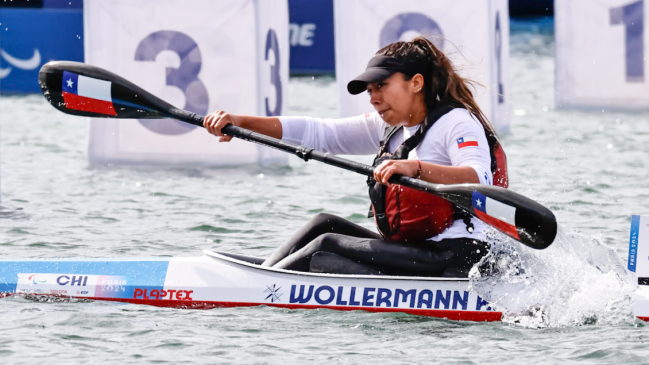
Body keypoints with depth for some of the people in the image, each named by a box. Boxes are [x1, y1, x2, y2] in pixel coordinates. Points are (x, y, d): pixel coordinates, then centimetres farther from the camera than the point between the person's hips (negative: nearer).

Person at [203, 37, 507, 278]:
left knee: (326, 246, -14)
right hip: (416, 254, 9)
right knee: (325, 224, 3)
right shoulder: (390, 128, 18)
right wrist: (241, 123, 5)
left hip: (458, 259, -9)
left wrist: (415, 168, -42)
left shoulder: (457, 122, -9)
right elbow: (318, 133, 14)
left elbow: (480, 179, -27)